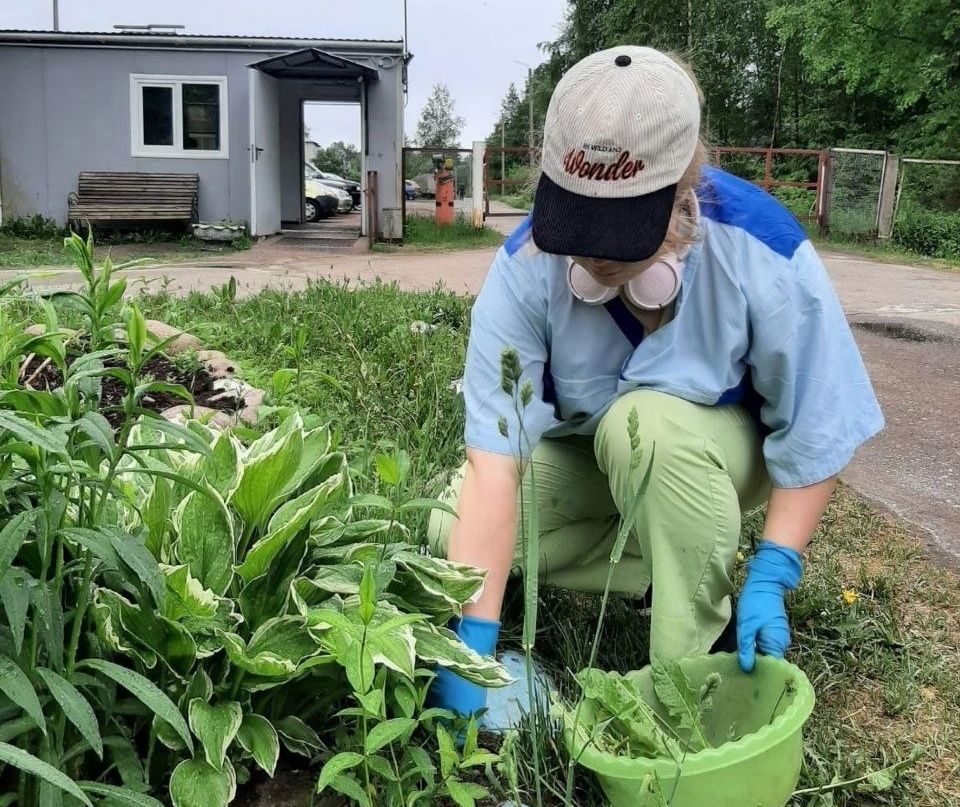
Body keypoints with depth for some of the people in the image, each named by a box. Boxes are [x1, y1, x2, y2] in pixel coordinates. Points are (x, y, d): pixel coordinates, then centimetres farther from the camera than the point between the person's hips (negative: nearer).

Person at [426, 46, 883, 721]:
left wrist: (772, 577, -23)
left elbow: (814, 434, -18)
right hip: (584, 456, 2)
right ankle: (660, 572, -4)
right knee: (453, 531, -21)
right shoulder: (529, 264, -28)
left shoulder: (762, 253, -30)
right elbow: (494, 457, -32)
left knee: (645, 421, -37)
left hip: (715, 452, -2)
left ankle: (693, 662, -17)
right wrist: (475, 641, -36)